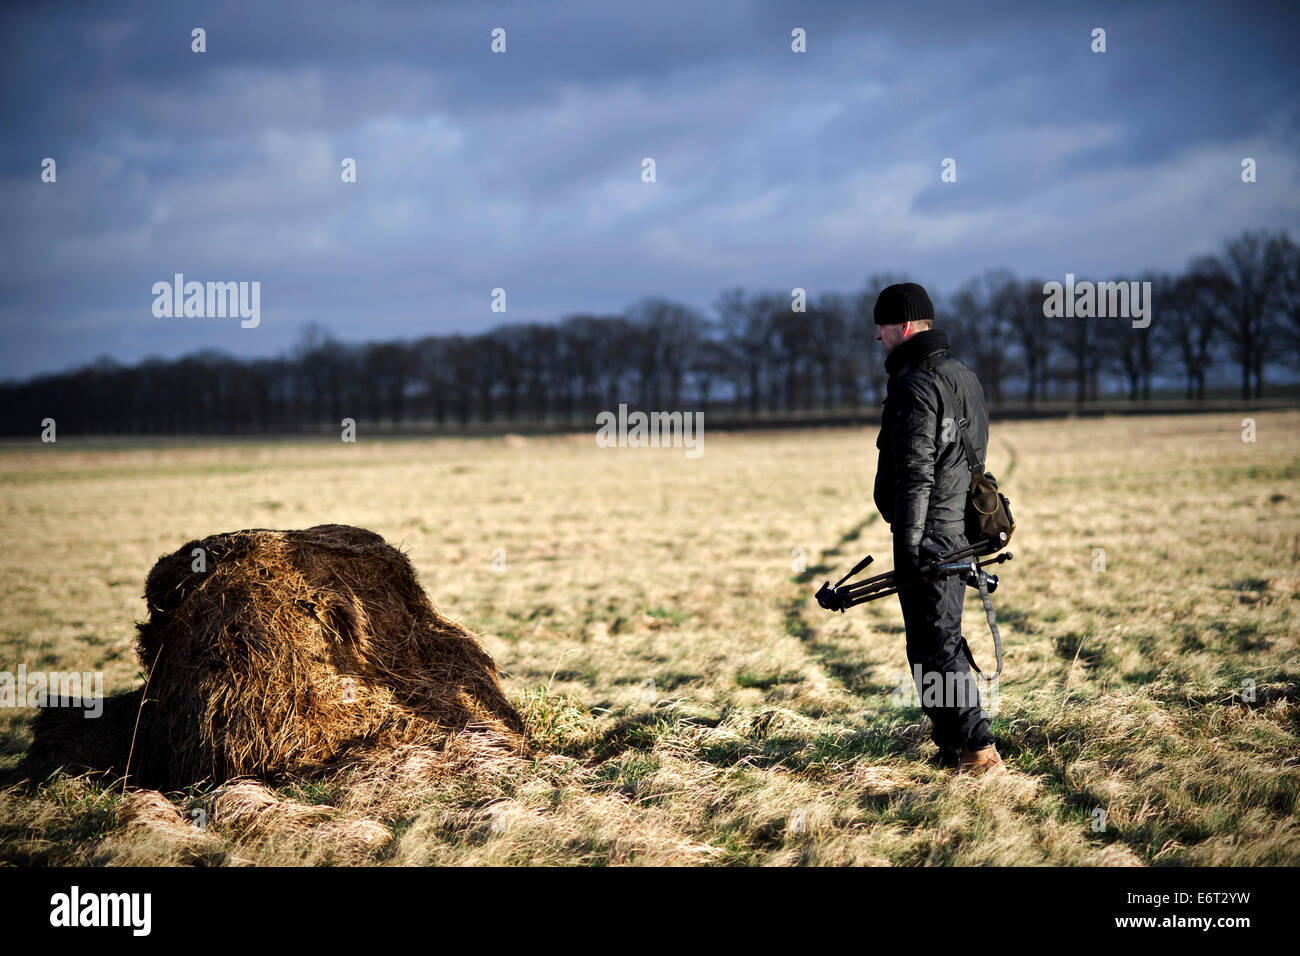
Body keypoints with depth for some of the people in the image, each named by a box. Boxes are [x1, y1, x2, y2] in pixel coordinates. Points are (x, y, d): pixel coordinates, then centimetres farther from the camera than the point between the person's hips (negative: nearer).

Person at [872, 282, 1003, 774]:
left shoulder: (916, 385, -16)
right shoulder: (963, 375, 16)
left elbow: (915, 472, -21)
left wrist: (907, 547, -20)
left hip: (928, 533, -10)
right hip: (961, 530, 10)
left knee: (934, 644, -6)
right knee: (944, 635, 17)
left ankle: (975, 746, -7)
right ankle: (953, 739, 23)